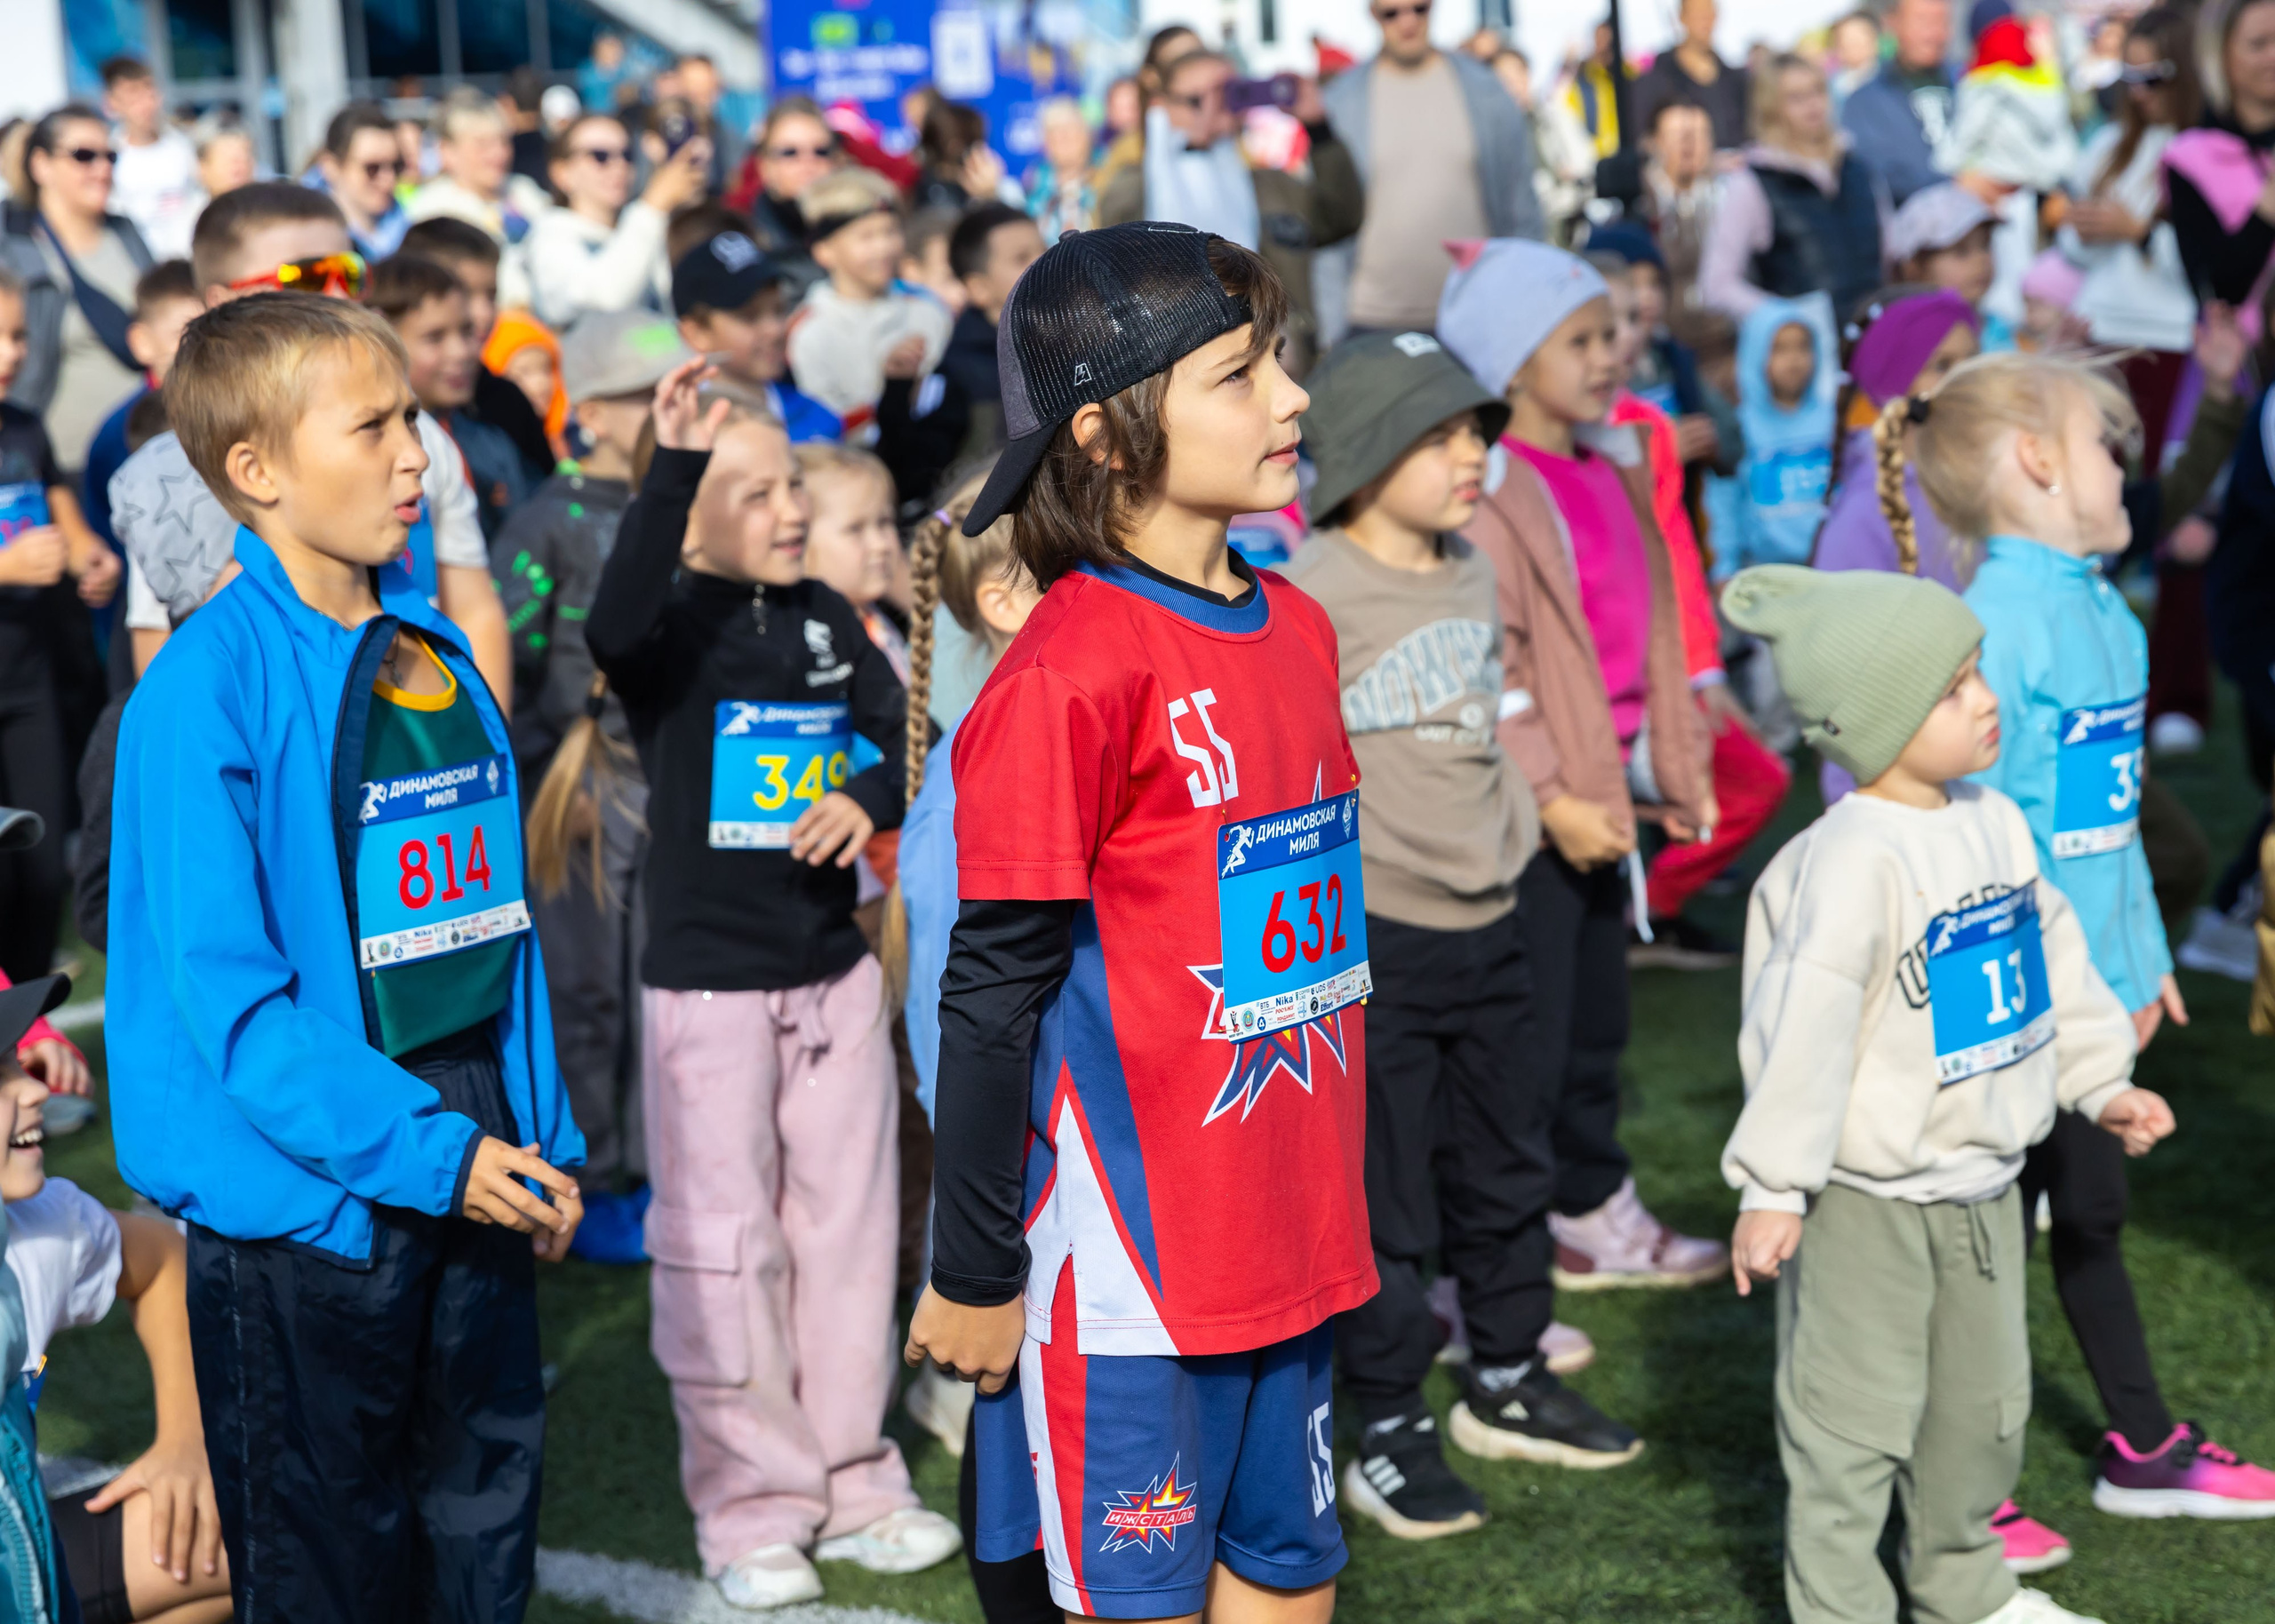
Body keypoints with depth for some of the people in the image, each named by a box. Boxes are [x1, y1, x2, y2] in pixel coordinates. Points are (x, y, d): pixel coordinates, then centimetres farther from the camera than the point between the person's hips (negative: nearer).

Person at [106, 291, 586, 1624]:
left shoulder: (437, 653, 7)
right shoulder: (212, 686, -15)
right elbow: (225, 988, -19)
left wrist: (541, 1136, 7)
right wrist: (423, 1151, -21)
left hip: (478, 1150, 7)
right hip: (309, 1179, -6)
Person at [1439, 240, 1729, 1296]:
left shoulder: (1612, 471, 13)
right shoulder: (1483, 491, -17)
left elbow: (1649, 626, 21)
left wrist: (1678, 766, 18)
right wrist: (1550, 797, -23)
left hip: (1598, 798, 9)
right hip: (1523, 814, -9)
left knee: (1596, 1021, 21)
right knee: (1522, 1043, -5)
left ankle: (1594, 1217, 38)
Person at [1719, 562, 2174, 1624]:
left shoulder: (1992, 822, 3)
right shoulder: (1852, 858, -24)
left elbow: (2053, 961, 15)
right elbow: (1805, 1029, -23)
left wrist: (2101, 1081, 15)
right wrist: (1772, 1190, -21)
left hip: (1981, 1182, 9)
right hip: (1866, 1199, -8)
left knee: (1986, 1398, 22)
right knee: (1855, 1417, 2)